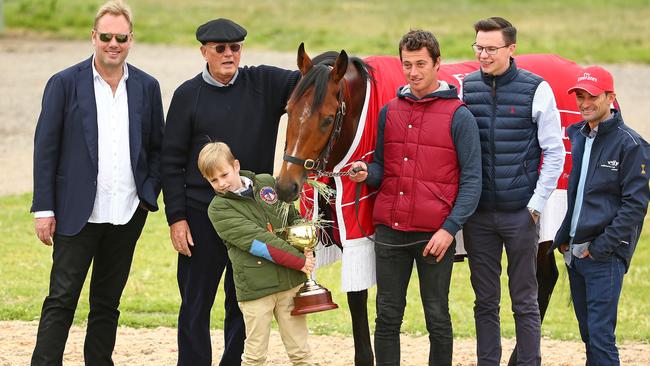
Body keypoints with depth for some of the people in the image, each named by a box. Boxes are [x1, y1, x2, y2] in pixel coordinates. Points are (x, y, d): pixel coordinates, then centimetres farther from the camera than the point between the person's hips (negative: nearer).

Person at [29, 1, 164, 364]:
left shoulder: (147, 87, 7)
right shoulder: (65, 84, -3)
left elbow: (157, 147, 15)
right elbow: (46, 148, -2)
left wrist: (150, 194, 1)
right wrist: (44, 209, -7)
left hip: (127, 214, 3)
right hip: (78, 212, -3)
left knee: (108, 303, 11)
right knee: (61, 300, -5)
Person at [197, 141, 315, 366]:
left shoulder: (267, 183, 9)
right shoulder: (218, 209, -5)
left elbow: (293, 217, 18)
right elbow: (257, 240, -14)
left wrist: (306, 248, -3)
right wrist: (300, 261, -17)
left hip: (290, 280, 3)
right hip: (255, 286, -3)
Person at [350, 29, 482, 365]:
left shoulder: (458, 116, -4)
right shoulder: (389, 112, 9)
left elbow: (471, 179, -6)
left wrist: (450, 228, -14)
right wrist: (366, 172, -7)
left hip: (434, 235, -4)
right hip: (389, 230, 4)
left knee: (437, 318, 6)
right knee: (387, 316, 8)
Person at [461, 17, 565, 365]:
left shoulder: (536, 90, -5)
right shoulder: (465, 88, 3)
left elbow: (554, 153, -2)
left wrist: (537, 204, -7)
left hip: (520, 213, -3)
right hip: (478, 215, 3)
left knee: (525, 302, 3)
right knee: (485, 301, 9)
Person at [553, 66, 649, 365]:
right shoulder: (578, 136, 13)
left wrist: (601, 247, -15)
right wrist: (564, 237, 13)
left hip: (605, 255, -8)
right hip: (574, 253, 8)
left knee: (600, 336, -13)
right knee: (588, 334, 12)